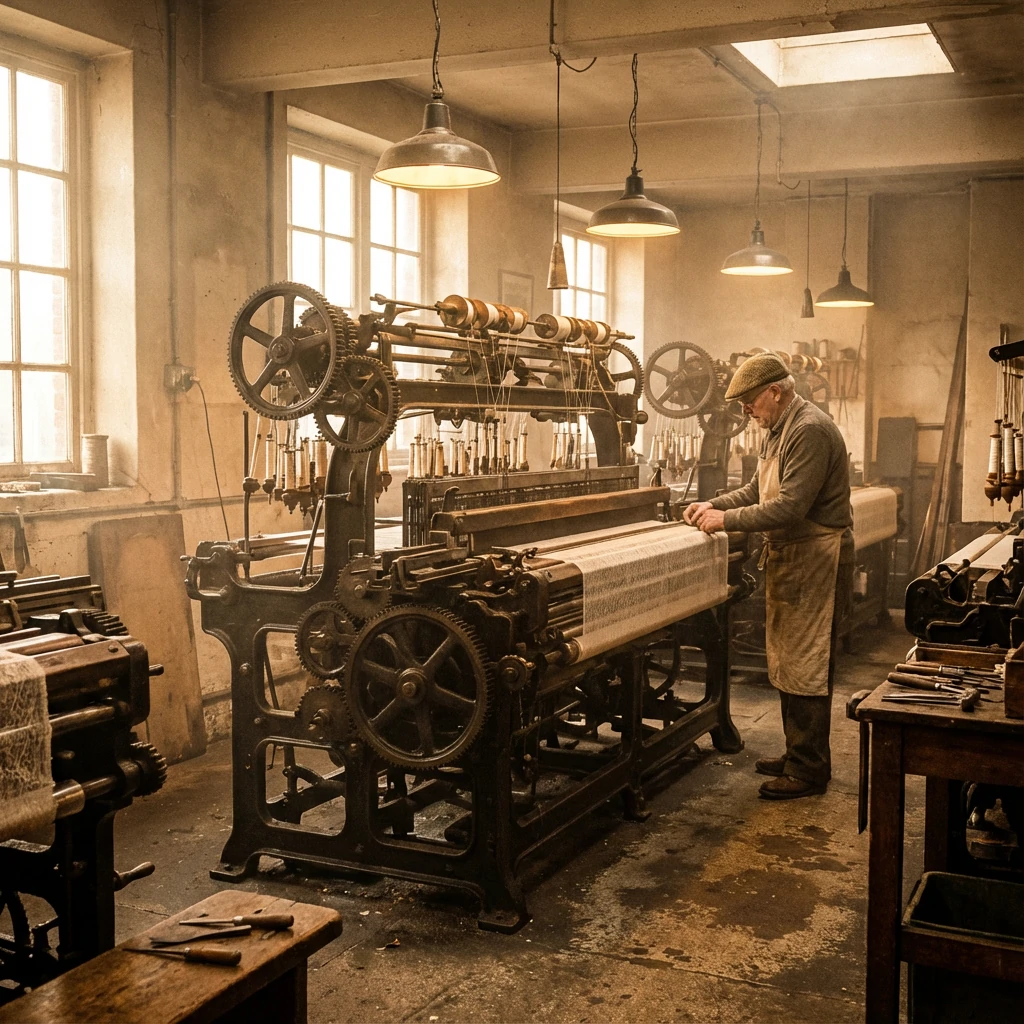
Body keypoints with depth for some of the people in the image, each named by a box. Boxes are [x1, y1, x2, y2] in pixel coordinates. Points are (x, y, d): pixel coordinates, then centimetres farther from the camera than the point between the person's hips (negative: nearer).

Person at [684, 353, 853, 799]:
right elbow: (758, 491, 21)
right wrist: (714, 504, 6)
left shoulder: (809, 431, -20)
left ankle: (808, 770, 4)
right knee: (786, 661, 16)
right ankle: (796, 754, 28)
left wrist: (728, 520, -21)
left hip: (814, 561, -11)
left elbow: (791, 507, -26)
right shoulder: (778, 431, 14)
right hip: (788, 559, 11)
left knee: (806, 667, -4)